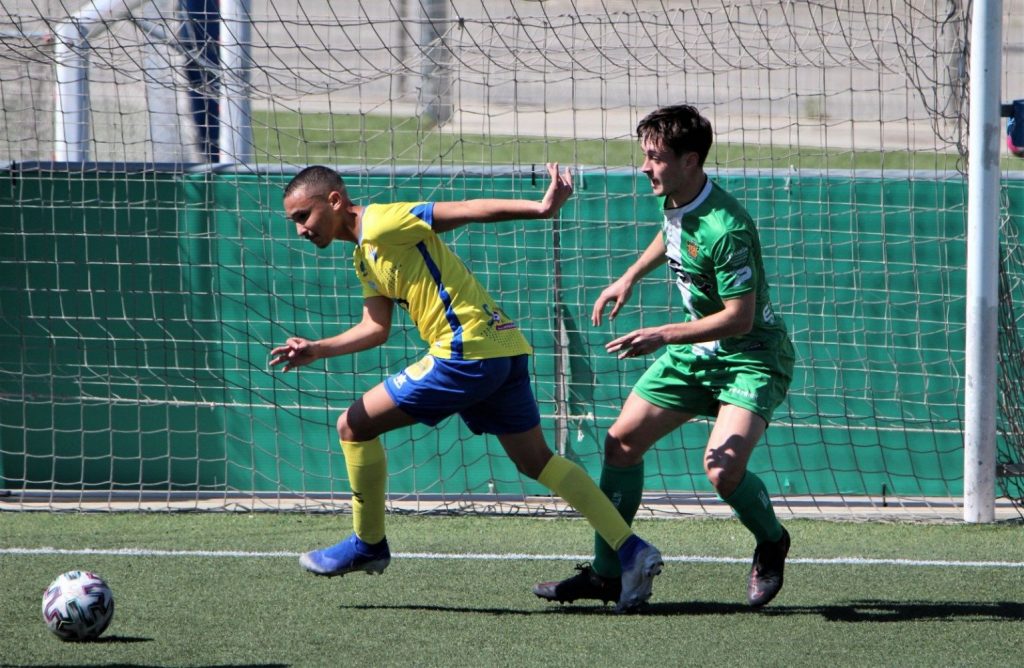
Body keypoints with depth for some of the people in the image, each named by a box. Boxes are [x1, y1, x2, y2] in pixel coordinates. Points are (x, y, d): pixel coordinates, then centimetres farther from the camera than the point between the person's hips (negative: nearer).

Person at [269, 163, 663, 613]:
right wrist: (316, 351, 10)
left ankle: (367, 544, 13)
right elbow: (376, 327, 21)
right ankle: (631, 550, 5)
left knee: (355, 426, -1)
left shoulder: (380, 223, -8)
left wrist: (540, 208, -19)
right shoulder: (365, 255, 21)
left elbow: (464, 211, -13)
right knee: (535, 461, 12)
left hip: (468, 352, -10)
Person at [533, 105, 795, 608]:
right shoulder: (675, 201, -3)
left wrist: (664, 336, -31)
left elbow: (739, 318, -29)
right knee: (622, 440, 5)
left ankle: (771, 543, 5)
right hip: (697, 351, 9)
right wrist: (630, 277, 23)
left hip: (751, 356, -9)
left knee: (722, 468, -27)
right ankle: (605, 572, 15)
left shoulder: (725, 228, -30)